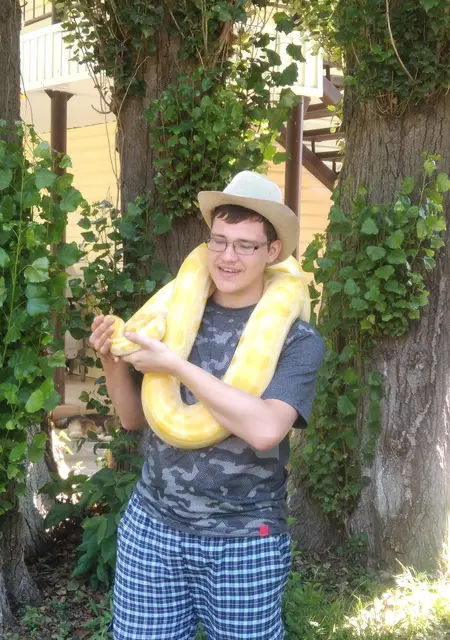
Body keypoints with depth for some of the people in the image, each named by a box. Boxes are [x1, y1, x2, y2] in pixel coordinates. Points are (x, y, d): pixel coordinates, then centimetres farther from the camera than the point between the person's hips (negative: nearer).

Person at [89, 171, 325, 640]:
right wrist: (113, 363, -10)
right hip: (151, 528, 3)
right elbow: (134, 419, 9)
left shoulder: (296, 339, -9)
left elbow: (264, 429, -26)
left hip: (243, 542, -2)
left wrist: (176, 366, -22)